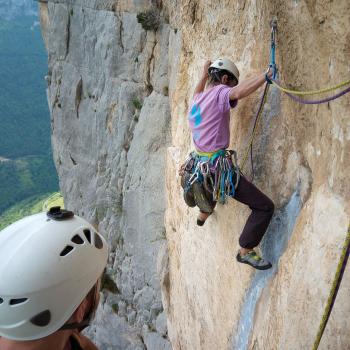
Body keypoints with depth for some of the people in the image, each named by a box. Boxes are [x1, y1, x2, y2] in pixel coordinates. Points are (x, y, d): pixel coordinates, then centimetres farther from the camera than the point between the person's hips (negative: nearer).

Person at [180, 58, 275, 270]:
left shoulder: (196, 101, 12)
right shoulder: (219, 93, -13)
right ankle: (246, 252, 5)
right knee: (265, 207, -4)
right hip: (220, 167, -9)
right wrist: (267, 75, -37)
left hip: (199, 165, 9)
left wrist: (204, 76, 43)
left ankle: (203, 215, 68)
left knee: (212, 185, 47)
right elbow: (239, 93, -37)